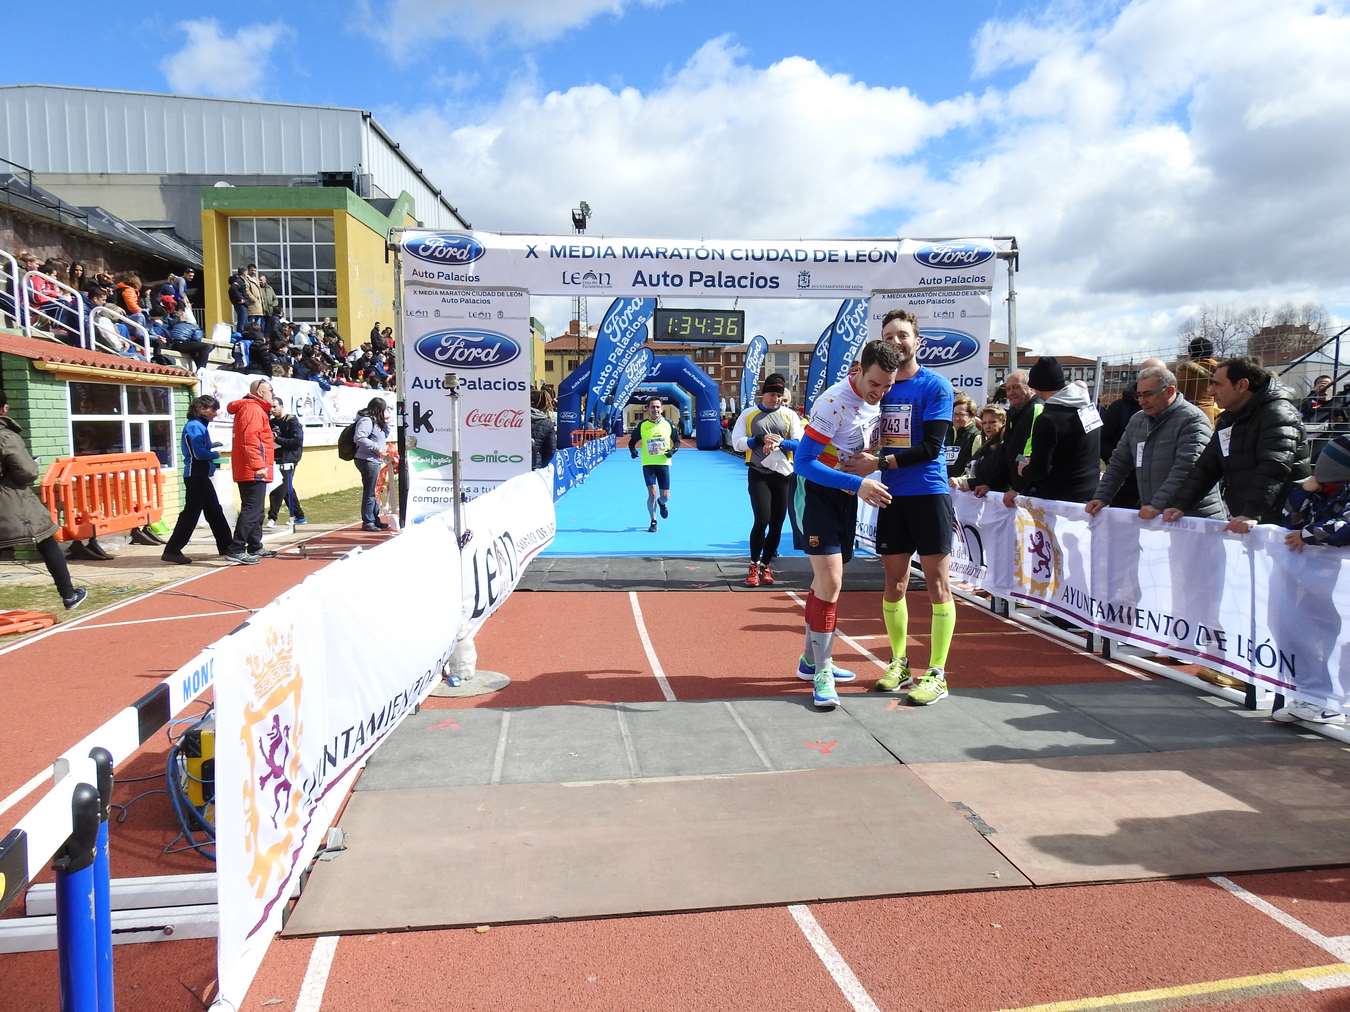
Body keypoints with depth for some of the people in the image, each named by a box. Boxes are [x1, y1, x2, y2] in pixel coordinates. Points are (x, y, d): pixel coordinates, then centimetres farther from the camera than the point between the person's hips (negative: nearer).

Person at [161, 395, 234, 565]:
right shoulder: (194, 426, -13)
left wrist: (212, 446, 1)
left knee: (215, 511, 14)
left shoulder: (200, 425, 16)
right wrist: (216, 454, -8)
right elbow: (199, 453, -22)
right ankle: (172, 551, -4)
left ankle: (226, 546, 22)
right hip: (196, 476, -10)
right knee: (191, 513, -8)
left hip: (201, 476, 10)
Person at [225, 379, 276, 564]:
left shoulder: (252, 408, 21)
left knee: (255, 510, 18)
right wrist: (258, 465, -25)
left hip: (248, 471, 11)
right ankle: (236, 550, -15)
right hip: (254, 471, -11)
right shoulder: (254, 409, -11)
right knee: (252, 509, -12)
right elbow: (250, 439, -22)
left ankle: (255, 548, 27)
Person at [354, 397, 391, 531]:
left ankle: (375, 520, 24)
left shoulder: (376, 421, 17)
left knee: (373, 492, 16)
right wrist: (378, 448, -22)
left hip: (375, 461, 10)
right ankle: (367, 522, 1)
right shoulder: (366, 420, -13)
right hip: (367, 460, -10)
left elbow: (384, 437, 28)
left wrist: (386, 424, 12)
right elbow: (359, 438, -25)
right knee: (369, 492, -5)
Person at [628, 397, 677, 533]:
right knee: (652, 493, -11)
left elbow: (677, 441, 11)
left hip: (663, 463, 1)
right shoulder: (642, 425, -3)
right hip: (648, 464, -1)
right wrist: (633, 451, -15)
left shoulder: (668, 423, 0)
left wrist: (673, 450, -8)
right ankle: (653, 521, 10)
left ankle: (662, 503, 41)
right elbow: (632, 442, 6)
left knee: (665, 496, 2)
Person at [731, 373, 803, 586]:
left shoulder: (789, 415, 7)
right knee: (762, 519, -13)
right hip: (758, 474, -3)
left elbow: (800, 444, 0)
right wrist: (760, 440, -18)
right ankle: (754, 566, 5)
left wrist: (780, 442, -18)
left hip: (783, 474, 3)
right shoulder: (748, 414, 2)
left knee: (777, 523, 6)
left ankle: (766, 565, 22)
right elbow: (737, 443, -4)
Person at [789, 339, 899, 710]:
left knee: (828, 579, 15)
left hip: (846, 495, 8)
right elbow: (803, 462, -25)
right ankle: (821, 672, -5)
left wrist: (873, 460, -1)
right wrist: (857, 483, -30)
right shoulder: (834, 402, -24)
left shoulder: (877, 401, 2)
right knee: (830, 580, -16)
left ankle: (811, 660, 29)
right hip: (814, 491, -8)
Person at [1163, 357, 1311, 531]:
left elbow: (1273, 469, -24)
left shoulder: (1278, 412, -11)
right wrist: (1180, 505, 2)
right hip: (1240, 519, 7)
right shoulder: (1227, 421, 16)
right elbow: (1205, 467, 15)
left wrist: (1252, 514, -34)